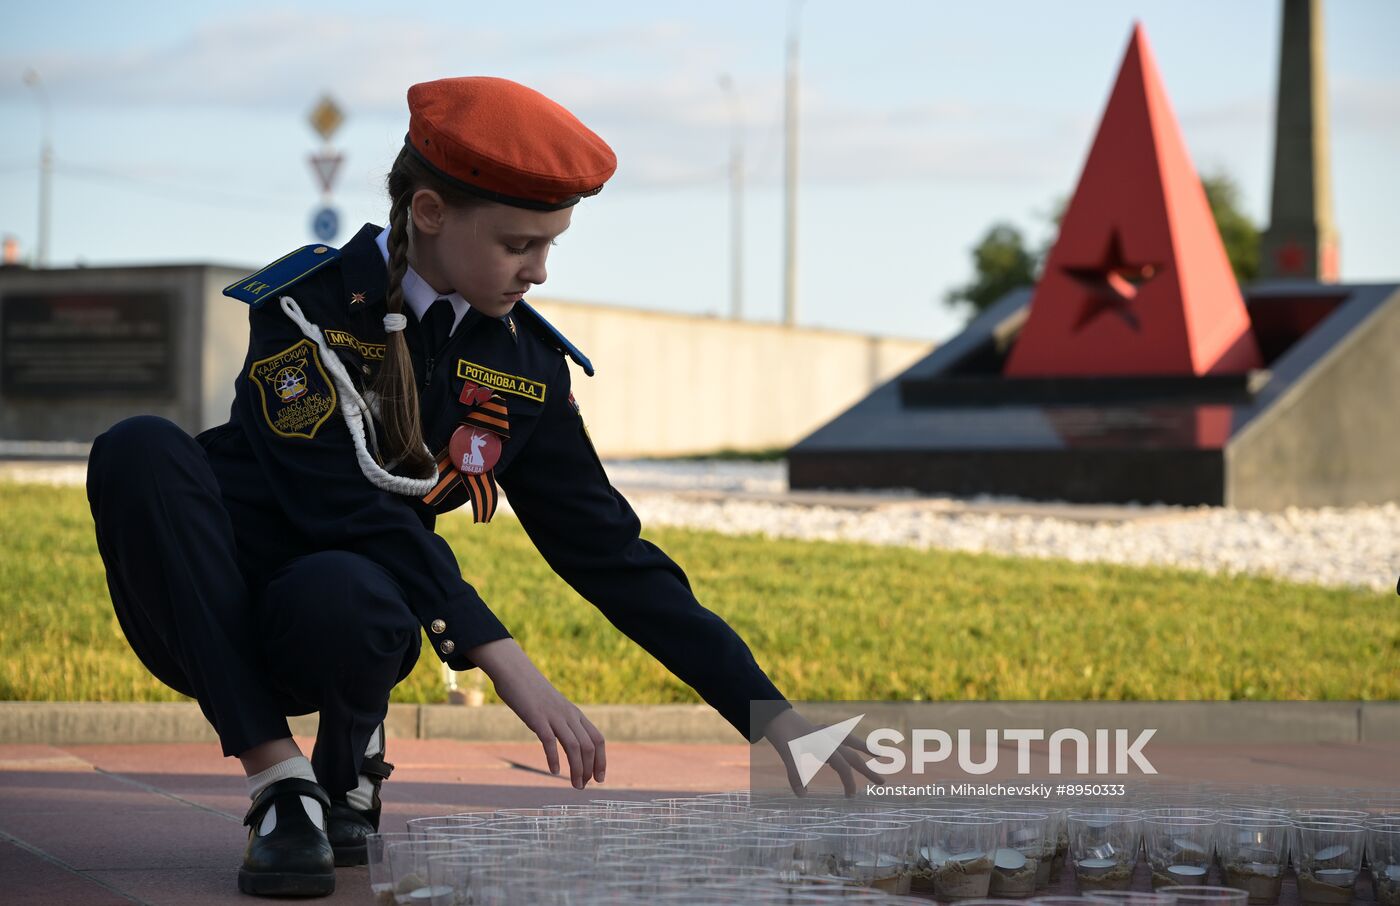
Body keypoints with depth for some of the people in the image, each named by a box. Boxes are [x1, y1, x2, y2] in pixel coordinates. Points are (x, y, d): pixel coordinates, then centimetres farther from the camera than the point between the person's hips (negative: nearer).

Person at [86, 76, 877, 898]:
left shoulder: (527, 366, 2)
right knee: (142, 451, -34)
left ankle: (347, 777, -2)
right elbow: (346, 506, -24)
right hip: (211, 624, -2)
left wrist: (774, 719, -2)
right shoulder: (308, 304, -13)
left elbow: (611, 553, 4)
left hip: (330, 638, 2)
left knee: (343, 595, -37)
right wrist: (505, 662, -31)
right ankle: (281, 786, -26)